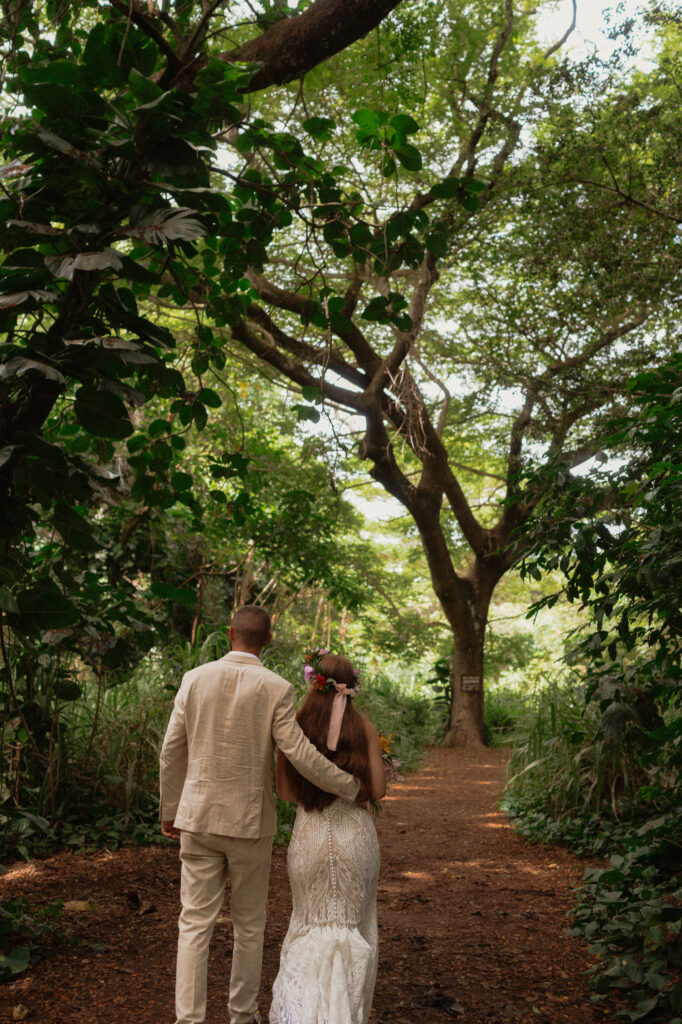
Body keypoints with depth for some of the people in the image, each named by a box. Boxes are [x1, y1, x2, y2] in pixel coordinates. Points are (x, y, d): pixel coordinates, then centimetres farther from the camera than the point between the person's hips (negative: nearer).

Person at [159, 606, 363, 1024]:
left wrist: (170, 810, 13)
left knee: (195, 923, 9)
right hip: (250, 822, -1)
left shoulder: (195, 679, -4)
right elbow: (301, 754, -15)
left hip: (199, 818, 1)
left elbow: (172, 751, 1)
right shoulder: (276, 689, -11)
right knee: (249, 924, 16)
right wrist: (352, 787, -2)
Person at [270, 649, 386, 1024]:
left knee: (312, 922, 20)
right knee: (352, 923, 19)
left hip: (309, 835, 1)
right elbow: (377, 791, -9)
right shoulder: (364, 728, -9)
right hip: (354, 834, -1)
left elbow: (284, 790, -3)